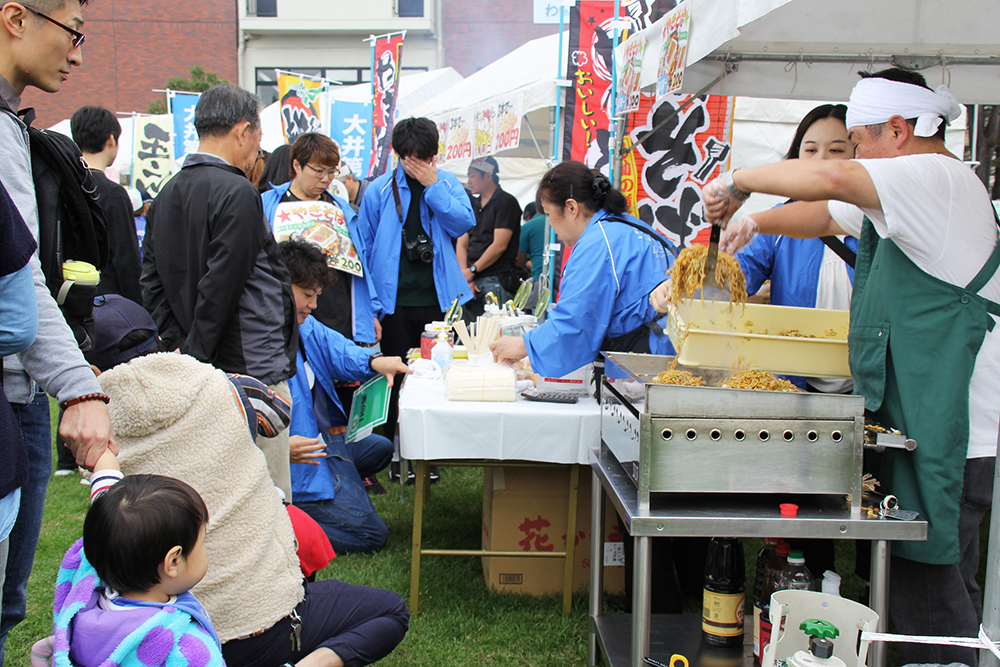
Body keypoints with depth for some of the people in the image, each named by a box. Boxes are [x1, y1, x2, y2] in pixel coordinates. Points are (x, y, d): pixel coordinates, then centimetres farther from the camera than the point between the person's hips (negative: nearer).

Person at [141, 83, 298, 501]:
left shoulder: (168, 194, 12)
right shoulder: (237, 194, -15)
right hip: (250, 369, -9)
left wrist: (178, 345, 8)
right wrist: (195, 357, -11)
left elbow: (152, 280, 13)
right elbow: (221, 287, -18)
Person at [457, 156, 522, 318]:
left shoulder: (506, 202, -2)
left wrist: (472, 270, -6)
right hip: (472, 281, 7)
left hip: (496, 281, -7)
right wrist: (465, 278, -1)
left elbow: (499, 245, -11)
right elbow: (461, 245, 14)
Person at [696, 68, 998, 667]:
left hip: (948, 430, -10)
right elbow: (826, 216, 27)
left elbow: (828, 178, -26)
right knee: (923, 574, 15)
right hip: (918, 420, 10)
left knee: (927, 579, -6)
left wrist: (738, 182, -12)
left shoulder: (938, 176, -12)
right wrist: (754, 221, 14)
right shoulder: (911, 189, 19)